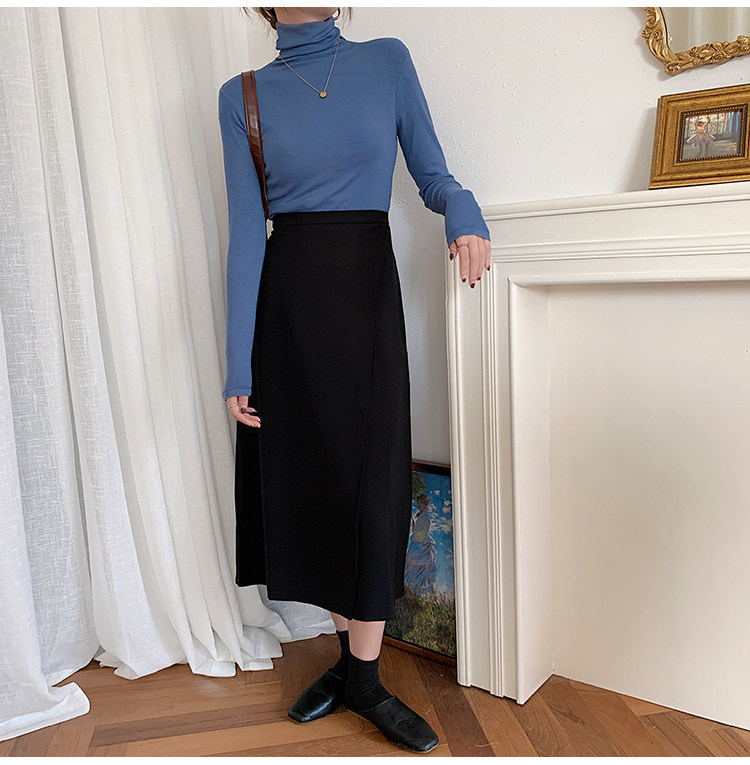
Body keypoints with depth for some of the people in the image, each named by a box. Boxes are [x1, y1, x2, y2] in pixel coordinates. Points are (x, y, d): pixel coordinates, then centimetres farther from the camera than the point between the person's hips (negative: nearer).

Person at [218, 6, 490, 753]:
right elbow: (246, 232, -1)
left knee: (374, 481, -2)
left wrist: (462, 209, -17)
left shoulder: (387, 60, 7)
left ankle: (364, 676, 15)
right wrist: (239, 362, -6)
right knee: (311, 477, 6)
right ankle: (350, 656, 25)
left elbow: (431, 173, 9)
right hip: (286, 299, 1)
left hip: (367, 292, 0)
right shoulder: (243, 95, 5)